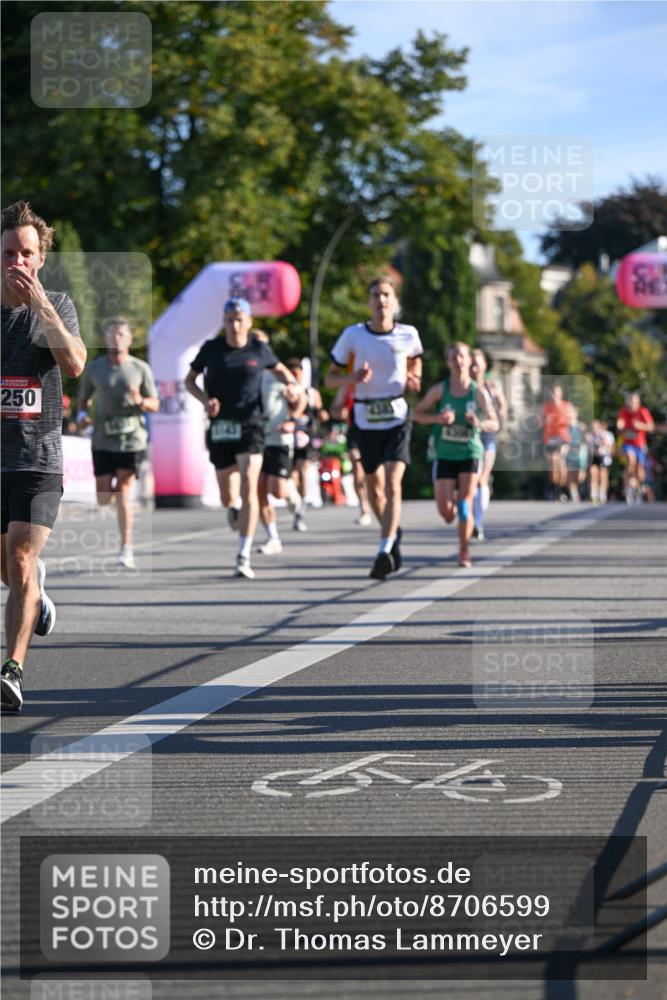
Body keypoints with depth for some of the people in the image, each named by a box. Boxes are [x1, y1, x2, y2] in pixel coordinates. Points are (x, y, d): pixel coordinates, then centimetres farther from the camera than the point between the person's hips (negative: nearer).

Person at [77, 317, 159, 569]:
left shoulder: (140, 369, 1)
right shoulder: (94, 368, 5)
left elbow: (155, 405, 4)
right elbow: (83, 398, 15)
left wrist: (140, 401, -18)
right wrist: (82, 415, -6)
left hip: (132, 439, -2)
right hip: (103, 441, 2)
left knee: (124, 493, -10)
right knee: (103, 499, 0)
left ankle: (126, 551, -3)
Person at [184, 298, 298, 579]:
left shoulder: (259, 350, 2)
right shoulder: (211, 348, 1)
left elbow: (278, 368, 21)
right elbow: (189, 380, 12)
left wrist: (292, 384, -1)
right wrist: (205, 400, -7)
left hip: (250, 426, -2)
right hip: (220, 428, 2)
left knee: (248, 487, -19)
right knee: (226, 499, 7)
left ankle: (243, 558, -20)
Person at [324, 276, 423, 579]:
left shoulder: (408, 335, -3)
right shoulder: (352, 335, -4)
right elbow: (330, 378, 2)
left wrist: (414, 379, -2)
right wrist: (352, 378, -18)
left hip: (397, 419, -2)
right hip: (366, 421, 2)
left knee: (393, 483, -18)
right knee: (374, 486, 13)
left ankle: (384, 551, -22)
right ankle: (393, 533, 41)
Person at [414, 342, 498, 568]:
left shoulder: (478, 393, -5)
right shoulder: (439, 390, -5)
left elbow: (494, 424, 0)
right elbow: (417, 413, 0)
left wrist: (479, 423, -22)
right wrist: (438, 418, -18)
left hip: (470, 453, -1)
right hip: (444, 455, 1)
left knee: (464, 504, -10)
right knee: (446, 511, -3)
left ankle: (464, 552, 4)